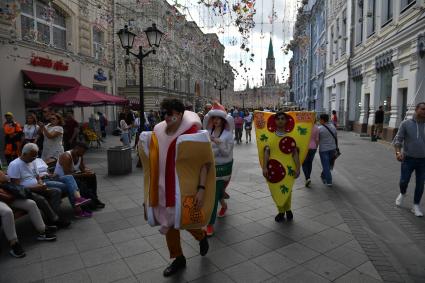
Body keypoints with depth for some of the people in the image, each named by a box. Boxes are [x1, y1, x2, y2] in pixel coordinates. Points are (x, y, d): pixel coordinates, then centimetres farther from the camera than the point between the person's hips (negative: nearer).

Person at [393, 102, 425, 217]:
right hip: (408, 159, -2)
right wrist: (398, 152, -23)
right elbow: (398, 139, -7)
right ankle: (402, 194, 37)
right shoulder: (406, 124, -4)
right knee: (404, 181, 3)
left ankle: (416, 206, 21)